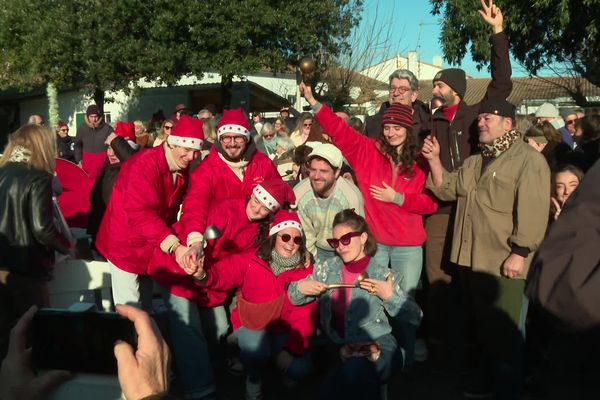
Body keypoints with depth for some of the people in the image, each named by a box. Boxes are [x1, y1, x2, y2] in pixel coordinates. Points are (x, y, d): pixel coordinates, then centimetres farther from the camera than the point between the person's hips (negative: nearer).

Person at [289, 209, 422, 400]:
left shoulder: (383, 276, -2)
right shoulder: (326, 269, 7)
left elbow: (415, 318, -1)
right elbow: (294, 297, 17)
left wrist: (389, 297, -15)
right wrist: (301, 288, -5)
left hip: (376, 346, -4)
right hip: (337, 348, 4)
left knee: (351, 374, -36)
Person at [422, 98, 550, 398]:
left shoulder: (529, 160, -9)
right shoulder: (475, 161, 17)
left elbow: (533, 211, -17)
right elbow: (448, 189, 15)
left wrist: (520, 253, -22)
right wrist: (434, 160, 2)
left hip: (502, 261, -8)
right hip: (471, 258, 8)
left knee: (504, 331, 3)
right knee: (482, 325, 20)